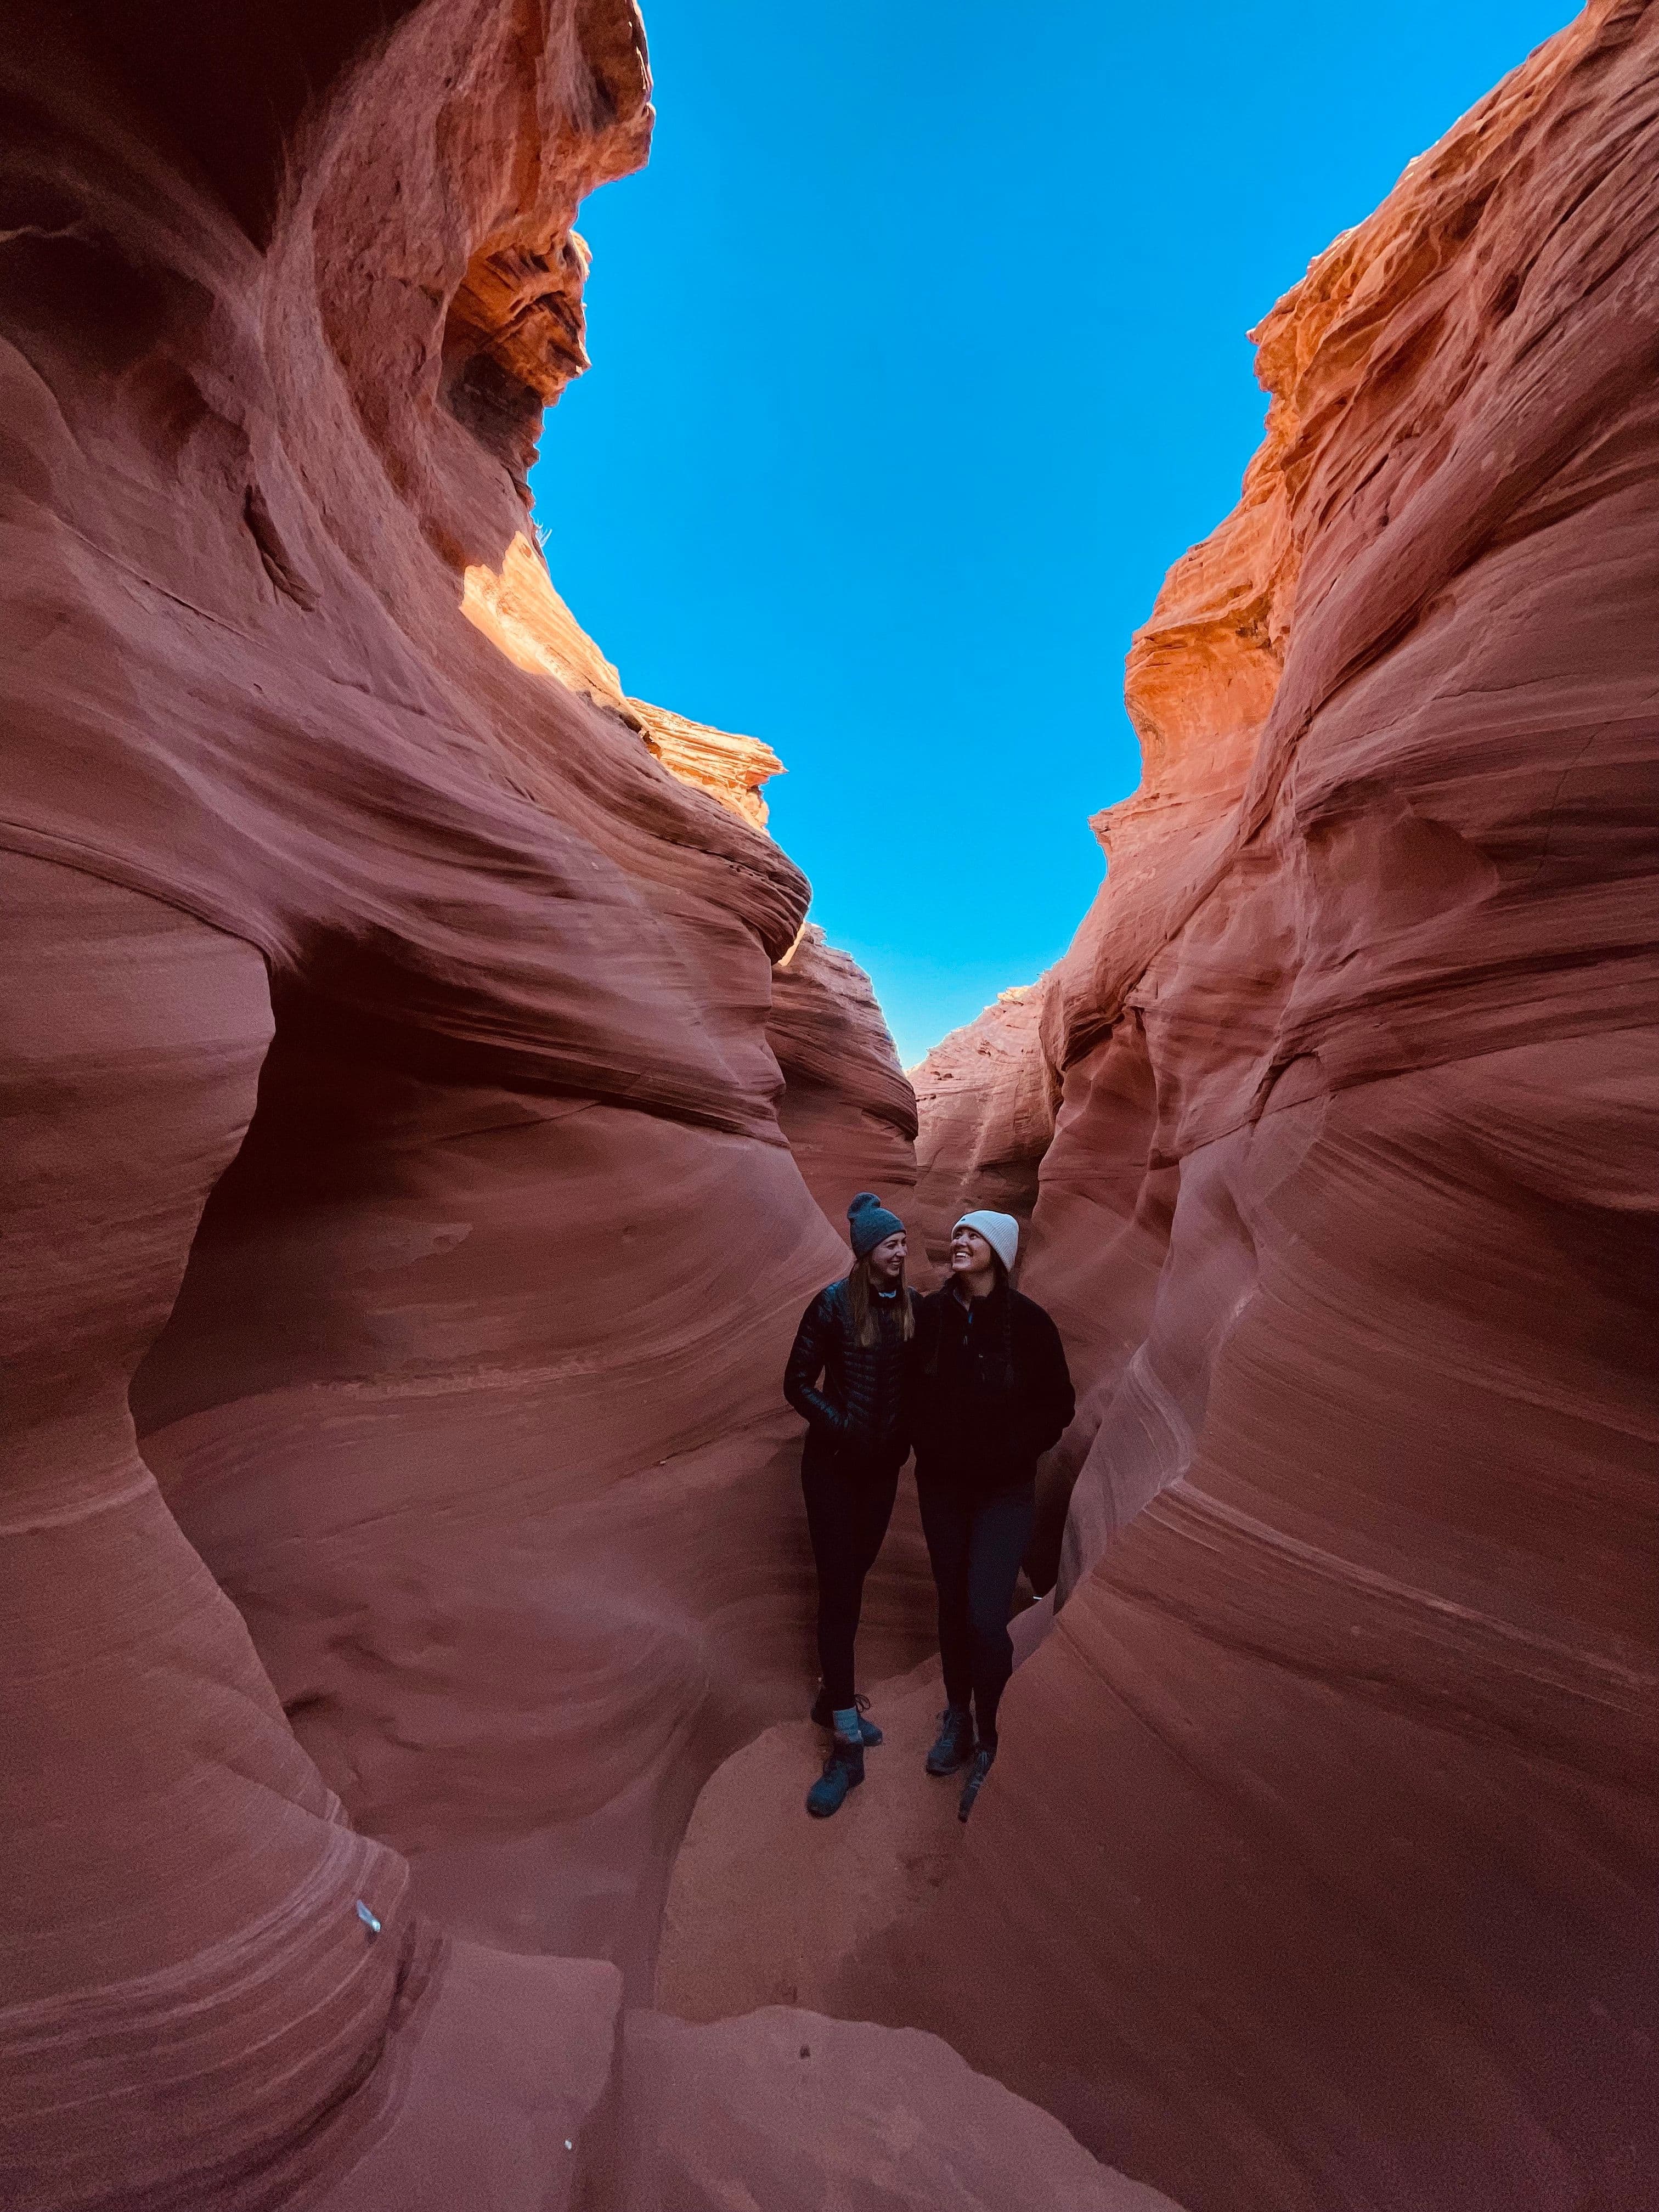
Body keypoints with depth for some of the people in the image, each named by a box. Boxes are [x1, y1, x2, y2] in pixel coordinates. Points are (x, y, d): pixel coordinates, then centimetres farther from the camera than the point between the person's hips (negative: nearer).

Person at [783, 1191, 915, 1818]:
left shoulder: (912, 1308, -3)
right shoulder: (833, 1305, -15)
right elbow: (797, 1384, -11)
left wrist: (906, 1435, -8)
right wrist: (843, 1427, -18)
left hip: (883, 1466, 4)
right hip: (833, 1466, -4)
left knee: (853, 1578, 18)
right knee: (839, 1591, 1)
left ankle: (834, 1697, 38)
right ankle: (846, 1745, 14)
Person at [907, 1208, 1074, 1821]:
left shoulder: (1027, 1320, -15)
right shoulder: (929, 1313, -8)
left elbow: (1058, 1404, -5)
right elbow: (911, 1390, 5)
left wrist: (1014, 1450, -11)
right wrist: (924, 1443, -2)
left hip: (1005, 1489, -3)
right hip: (941, 1484, 3)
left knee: (985, 1616, -7)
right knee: (951, 1604, 16)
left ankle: (990, 1745, 19)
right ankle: (957, 1718, 40)